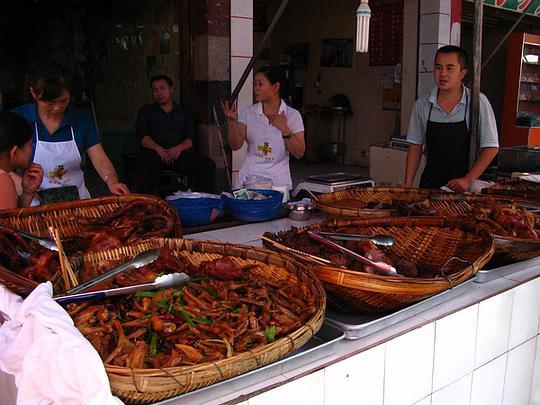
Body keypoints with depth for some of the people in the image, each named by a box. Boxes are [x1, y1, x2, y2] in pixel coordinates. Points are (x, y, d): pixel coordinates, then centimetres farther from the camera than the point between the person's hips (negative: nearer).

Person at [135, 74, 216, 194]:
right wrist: (158, 148, -16)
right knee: (148, 167, -40)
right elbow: (143, 136, 6)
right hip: (154, 152, -2)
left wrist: (180, 147, -12)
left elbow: (190, 139, 13)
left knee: (209, 165, -24)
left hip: (178, 153, 2)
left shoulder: (183, 114, 26)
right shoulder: (146, 111, 22)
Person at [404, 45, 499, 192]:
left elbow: (491, 147, -6)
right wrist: (408, 183, 0)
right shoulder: (422, 103, 0)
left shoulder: (478, 102, -7)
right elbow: (415, 145, 6)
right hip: (429, 183, 2)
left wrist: (468, 180, -13)